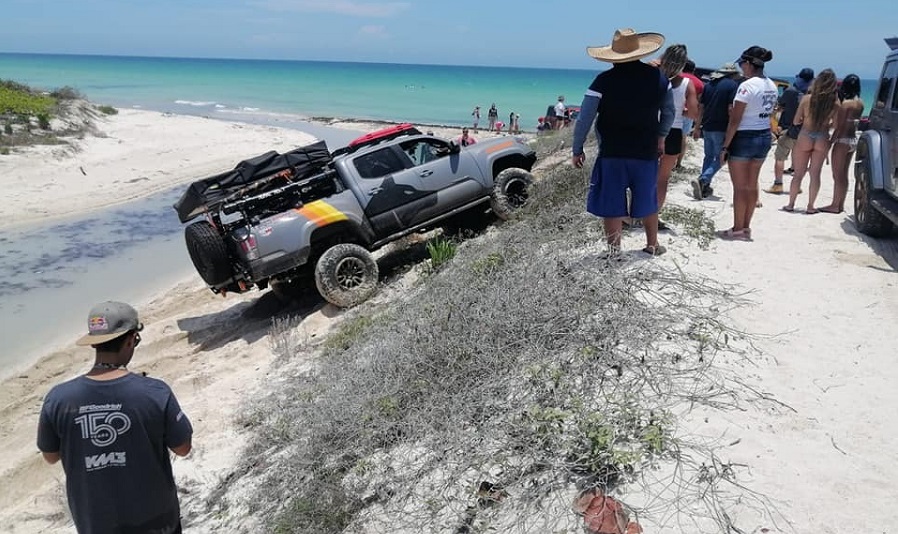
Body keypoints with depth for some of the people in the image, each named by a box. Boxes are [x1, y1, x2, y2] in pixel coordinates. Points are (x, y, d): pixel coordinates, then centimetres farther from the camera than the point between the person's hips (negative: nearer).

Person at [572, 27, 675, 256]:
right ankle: (652, 245, 31)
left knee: (612, 203, 5)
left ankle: (614, 250, 10)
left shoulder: (603, 81, -12)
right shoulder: (657, 77, 0)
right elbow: (669, 112, 11)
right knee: (647, 200, 18)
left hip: (612, 153, -3)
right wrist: (661, 137, 25)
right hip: (647, 151, 4)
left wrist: (577, 150, 0)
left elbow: (584, 120, -10)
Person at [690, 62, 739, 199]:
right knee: (720, 158, 2)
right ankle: (702, 180, -18)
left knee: (709, 156, 17)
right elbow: (731, 109, -14)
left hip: (707, 127, 6)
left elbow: (701, 107, 12)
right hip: (721, 129, -6)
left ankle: (704, 187, 18)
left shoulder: (709, 84, 12)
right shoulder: (733, 85, -6)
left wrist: (698, 127, 17)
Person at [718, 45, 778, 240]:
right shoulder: (772, 86, 7)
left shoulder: (747, 86, -17)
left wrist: (725, 146, -13)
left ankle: (737, 229, 9)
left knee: (740, 186, 2)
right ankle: (746, 227, 22)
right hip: (765, 136, 8)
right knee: (752, 184, 14)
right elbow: (767, 114, 10)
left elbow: (735, 121, -18)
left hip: (744, 138, -8)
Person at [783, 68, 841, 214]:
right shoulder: (835, 103, -7)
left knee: (798, 174, 9)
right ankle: (810, 206, 13)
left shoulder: (807, 98, -9)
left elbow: (796, 121, -5)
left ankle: (791, 204, 15)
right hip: (822, 139, 1)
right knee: (815, 174, 9)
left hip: (805, 137, -1)